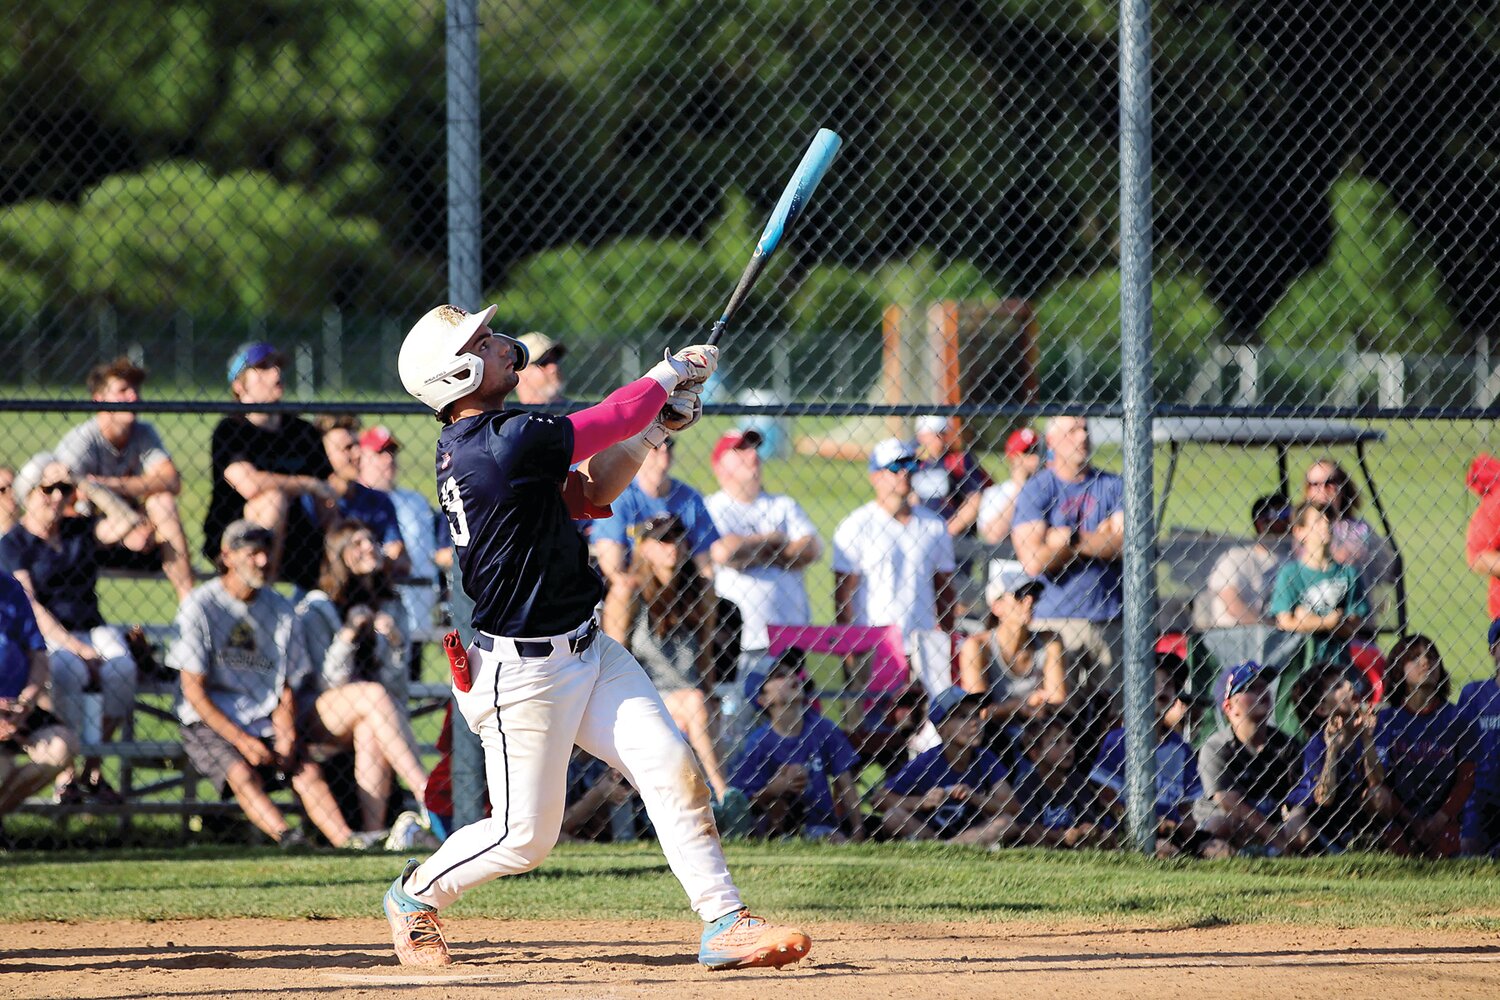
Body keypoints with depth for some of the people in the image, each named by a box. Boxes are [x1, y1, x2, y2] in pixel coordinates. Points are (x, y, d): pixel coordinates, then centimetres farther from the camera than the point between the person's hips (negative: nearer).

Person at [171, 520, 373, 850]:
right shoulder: (200, 607, -4)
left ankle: (346, 840, -40)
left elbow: (286, 687, 14)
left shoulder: (281, 610, 11)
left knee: (308, 771, -21)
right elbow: (194, 690, -7)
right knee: (242, 773, -32)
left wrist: (286, 737, -6)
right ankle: (284, 835, -54)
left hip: (267, 724, 4)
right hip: (210, 724, -4)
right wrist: (241, 740, -16)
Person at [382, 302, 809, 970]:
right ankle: (415, 896, 27)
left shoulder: (468, 444, 7)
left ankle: (724, 926, -5)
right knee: (525, 836, 2)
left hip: (586, 652, 9)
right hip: (524, 674, -9)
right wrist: (671, 374, 2)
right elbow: (606, 423, -15)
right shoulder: (504, 441, -24)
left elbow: (586, 494, 13)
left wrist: (654, 429, 2)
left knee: (672, 768, -4)